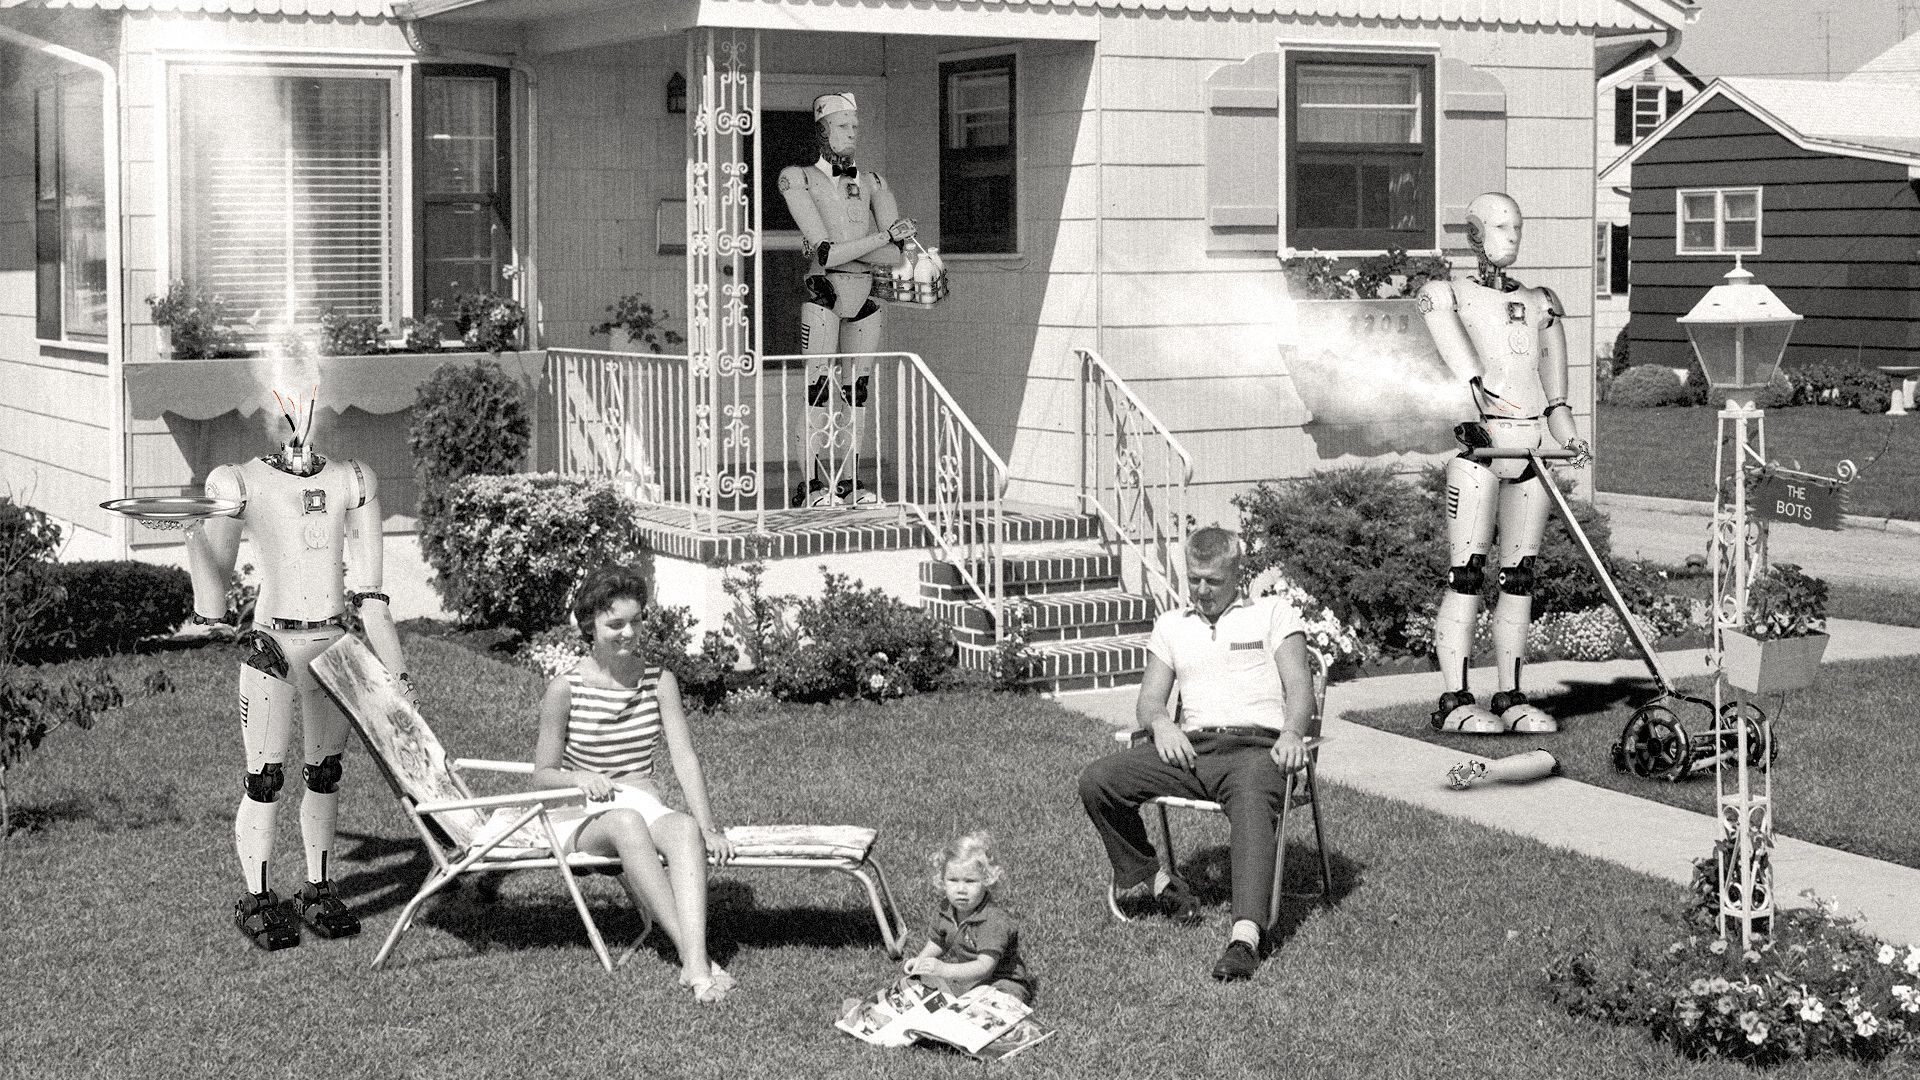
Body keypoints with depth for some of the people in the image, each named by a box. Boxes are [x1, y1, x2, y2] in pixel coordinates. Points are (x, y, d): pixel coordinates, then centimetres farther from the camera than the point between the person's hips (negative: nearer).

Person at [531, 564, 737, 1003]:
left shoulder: (660, 682, 4)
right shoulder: (566, 687, -3)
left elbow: (685, 759, -4)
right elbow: (542, 775, 2)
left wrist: (708, 826, -18)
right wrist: (578, 778, -21)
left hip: (644, 805, 2)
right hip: (581, 817, -2)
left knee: (685, 828, -34)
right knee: (626, 822, -39)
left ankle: (696, 965, -51)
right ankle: (691, 954, -45)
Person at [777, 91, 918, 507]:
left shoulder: (872, 182, 14)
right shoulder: (799, 178, 2)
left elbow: (900, 254, 2)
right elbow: (826, 253, -11)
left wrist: (840, 248, -8)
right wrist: (884, 237, -10)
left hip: (865, 296, 5)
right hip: (823, 292, -5)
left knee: (857, 391, 5)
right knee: (818, 390, -9)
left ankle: (847, 485, 9)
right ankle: (813, 486, -9)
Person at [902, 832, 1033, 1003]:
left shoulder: (994, 921, -29)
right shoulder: (946, 910, -4)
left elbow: (984, 968, -37)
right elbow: (937, 943, 16)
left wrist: (944, 970, -49)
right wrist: (920, 960, -4)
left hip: (999, 981, -7)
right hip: (961, 975, 7)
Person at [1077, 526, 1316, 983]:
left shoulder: (1274, 613, 15)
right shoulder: (1171, 625, 25)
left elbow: (1300, 688, 3)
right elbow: (1148, 701, 18)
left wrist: (1291, 733, -19)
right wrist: (1161, 723, -8)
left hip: (1255, 744, -4)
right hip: (1191, 746, 4)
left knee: (1252, 803, -39)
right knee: (1096, 782, -17)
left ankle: (1245, 935, -54)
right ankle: (1150, 878, 1)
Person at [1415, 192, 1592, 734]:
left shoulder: (1541, 304, 21)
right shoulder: (1448, 296, 7)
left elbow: (1555, 401, 20)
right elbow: (1459, 371, -12)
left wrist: (1568, 437, 5)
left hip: (1532, 445, 5)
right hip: (1478, 443, -5)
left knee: (1519, 577, 5)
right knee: (1466, 576, -9)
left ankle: (1511, 697, 10)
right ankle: (1455, 700, -7)